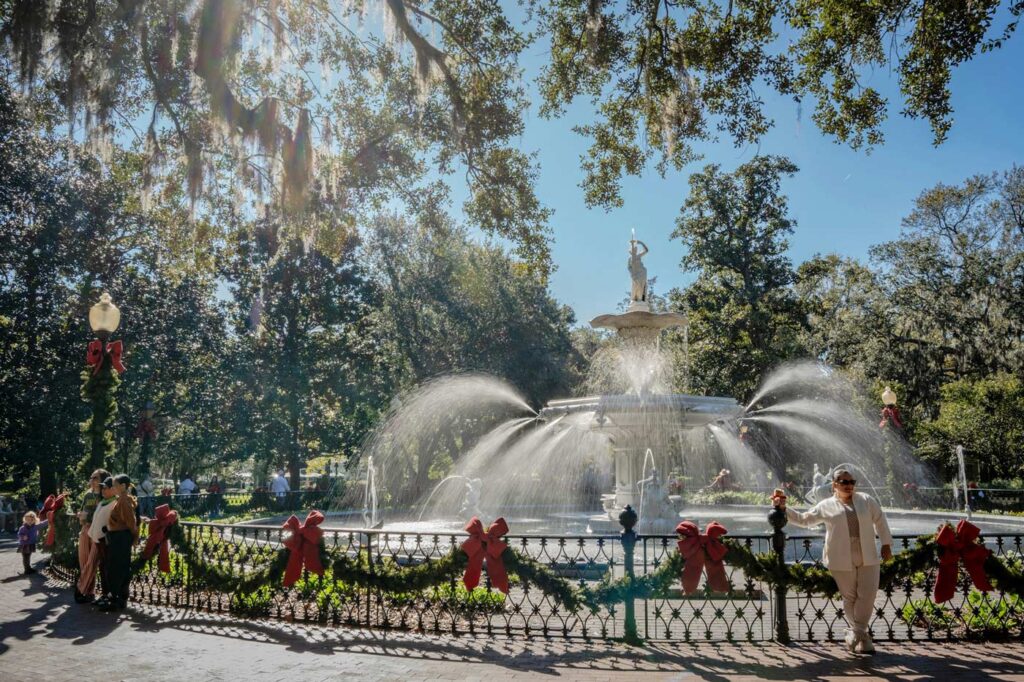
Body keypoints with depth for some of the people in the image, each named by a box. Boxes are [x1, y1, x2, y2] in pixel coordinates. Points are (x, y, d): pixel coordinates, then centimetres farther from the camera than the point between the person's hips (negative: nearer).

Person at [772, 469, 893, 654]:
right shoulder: (826, 506, 4)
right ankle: (861, 635, 21)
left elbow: (880, 520, 14)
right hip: (842, 560, -2)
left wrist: (886, 544, 10)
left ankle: (856, 634, 14)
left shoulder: (866, 500, 8)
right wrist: (783, 509, -2)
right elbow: (803, 519, 8)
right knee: (849, 597, 4)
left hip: (868, 558, 2)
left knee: (867, 595, -1)